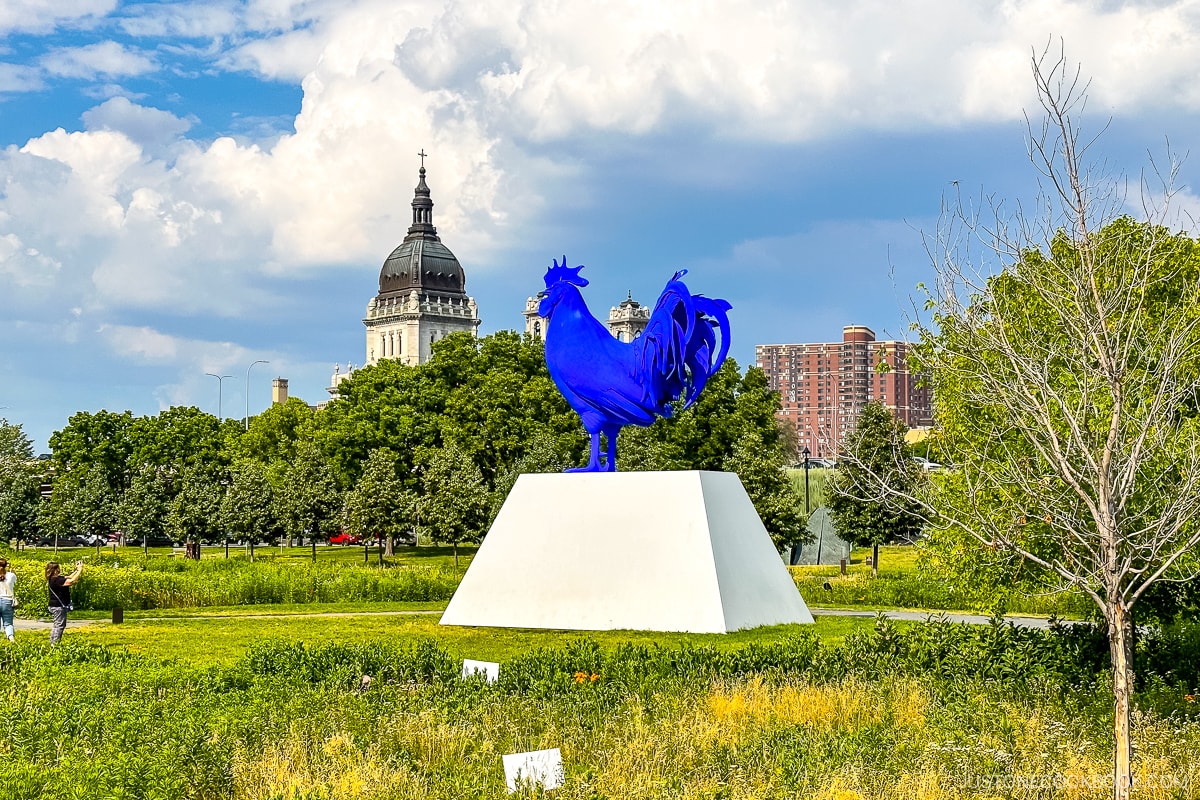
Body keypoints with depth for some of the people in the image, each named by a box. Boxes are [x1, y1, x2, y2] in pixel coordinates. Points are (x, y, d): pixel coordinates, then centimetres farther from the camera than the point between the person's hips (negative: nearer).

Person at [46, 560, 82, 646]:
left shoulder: (55, 579, 8)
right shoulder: (56, 580, -22)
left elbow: (68, 578, 17)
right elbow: (71, 581, -27)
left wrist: (76, 570, 9)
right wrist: (80, 570, -18)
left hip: (56, 606, 11)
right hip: (58, 606, -11)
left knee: (56, 625, 18)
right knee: (59, 626, -7)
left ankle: (52, 643, 25)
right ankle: (55, 644, -7)